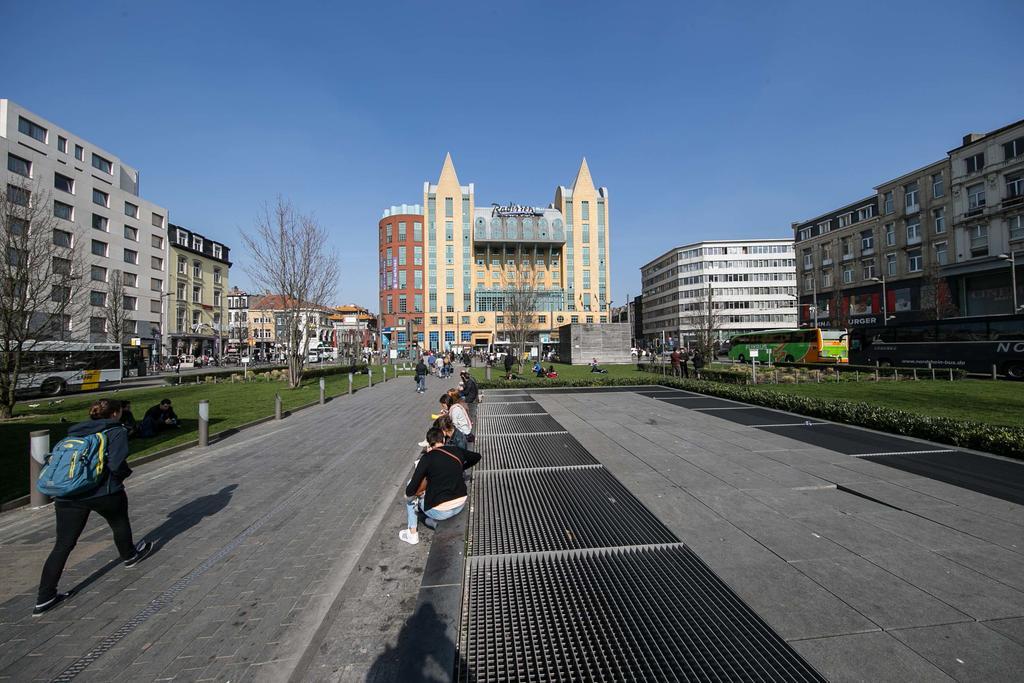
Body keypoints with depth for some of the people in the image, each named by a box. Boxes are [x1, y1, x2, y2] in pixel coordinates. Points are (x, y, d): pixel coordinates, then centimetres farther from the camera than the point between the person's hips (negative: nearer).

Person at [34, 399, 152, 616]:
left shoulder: (76, 431, 15)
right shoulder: (117, 432, -6)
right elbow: (116, 465, -17)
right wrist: (126, 473, 4)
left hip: (68, 496, 5)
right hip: (104, 493, -5)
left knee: (63, 545, 9)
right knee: (119, 523, 24)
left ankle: (44, 598, 10)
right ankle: (129, 556, 44)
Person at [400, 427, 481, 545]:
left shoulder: (427, 458, -11)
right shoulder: (457, 451, 1)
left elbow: (409, 491, -13)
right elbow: (477, 456, 22)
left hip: (440, 512, -5)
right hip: (461, 505, 5)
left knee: (411, 495, 21)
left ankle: (412, 534, 26)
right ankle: (434, 521, 36)